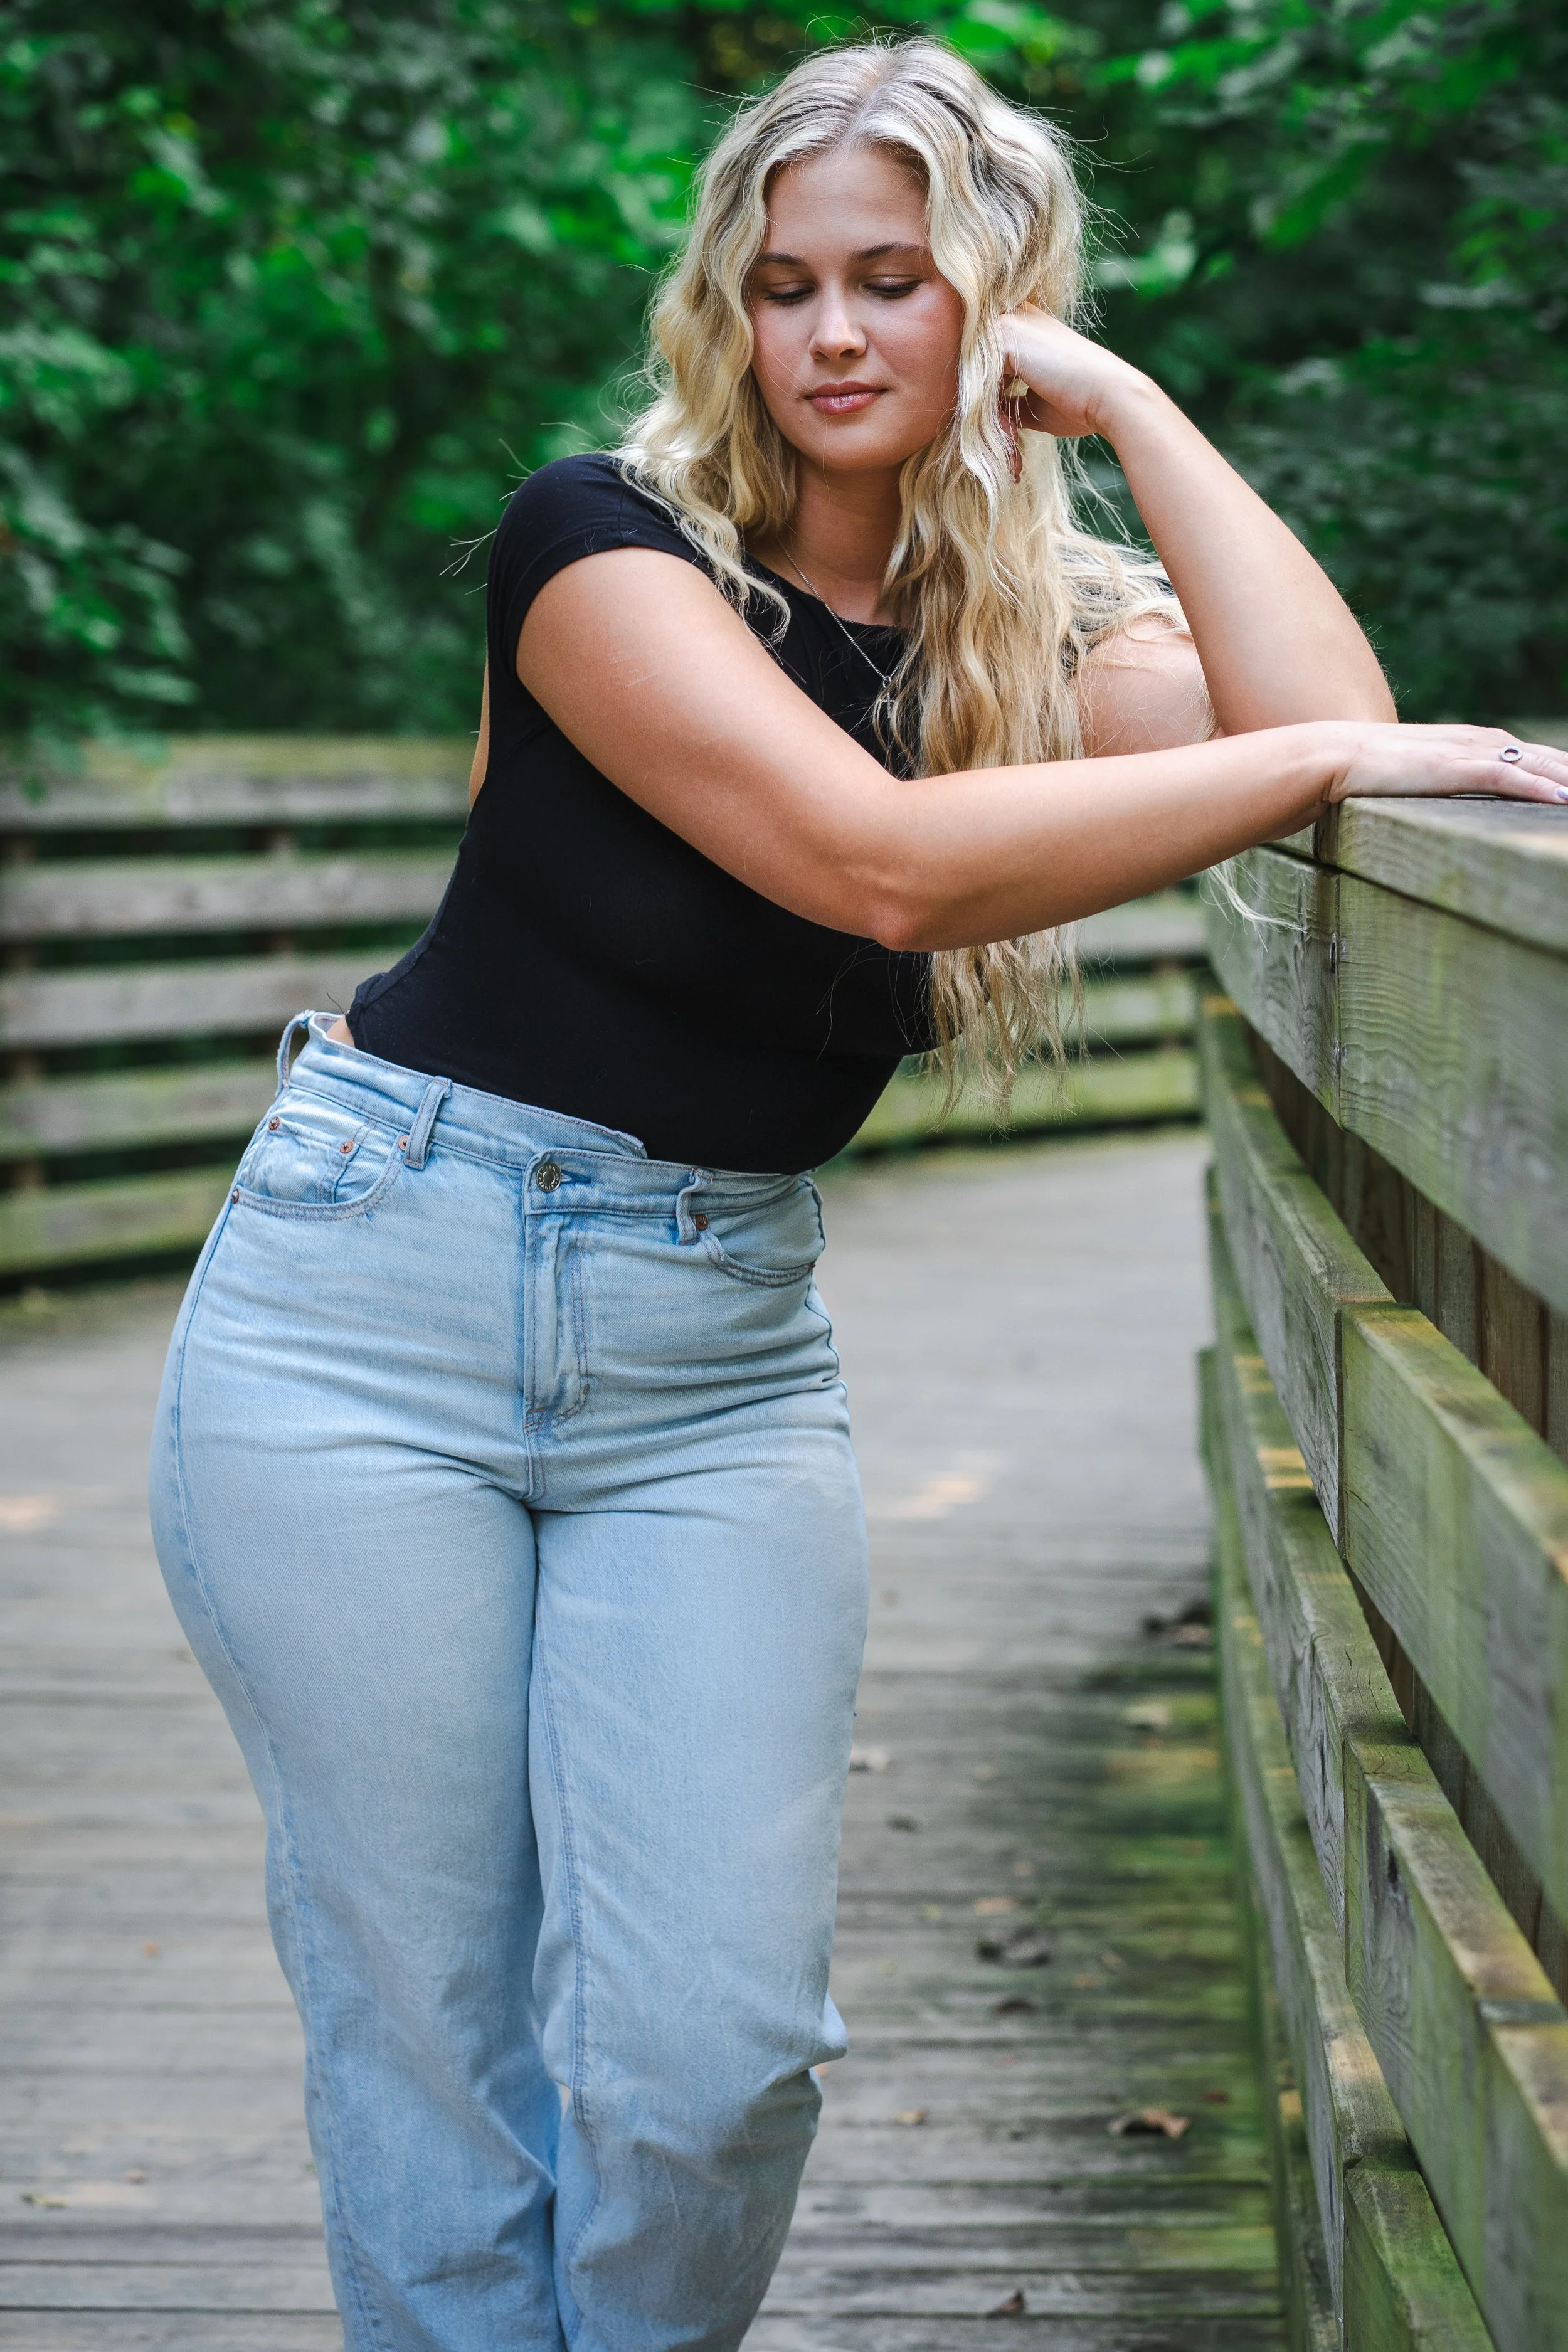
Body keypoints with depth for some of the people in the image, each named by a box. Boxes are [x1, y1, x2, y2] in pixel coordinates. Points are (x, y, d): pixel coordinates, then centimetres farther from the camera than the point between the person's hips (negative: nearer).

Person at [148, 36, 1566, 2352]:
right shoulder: (607, 536, -9)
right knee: (425, 2029, 0)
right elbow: (874, 858, -24)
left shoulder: (1049, 630, 6)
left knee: (714, 2054, -5)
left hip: (717, 1362, 4)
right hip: (379, 1303, -3)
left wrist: (1124, 400, -6)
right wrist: (1323, 761, -22)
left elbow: (1325, 712, -15)